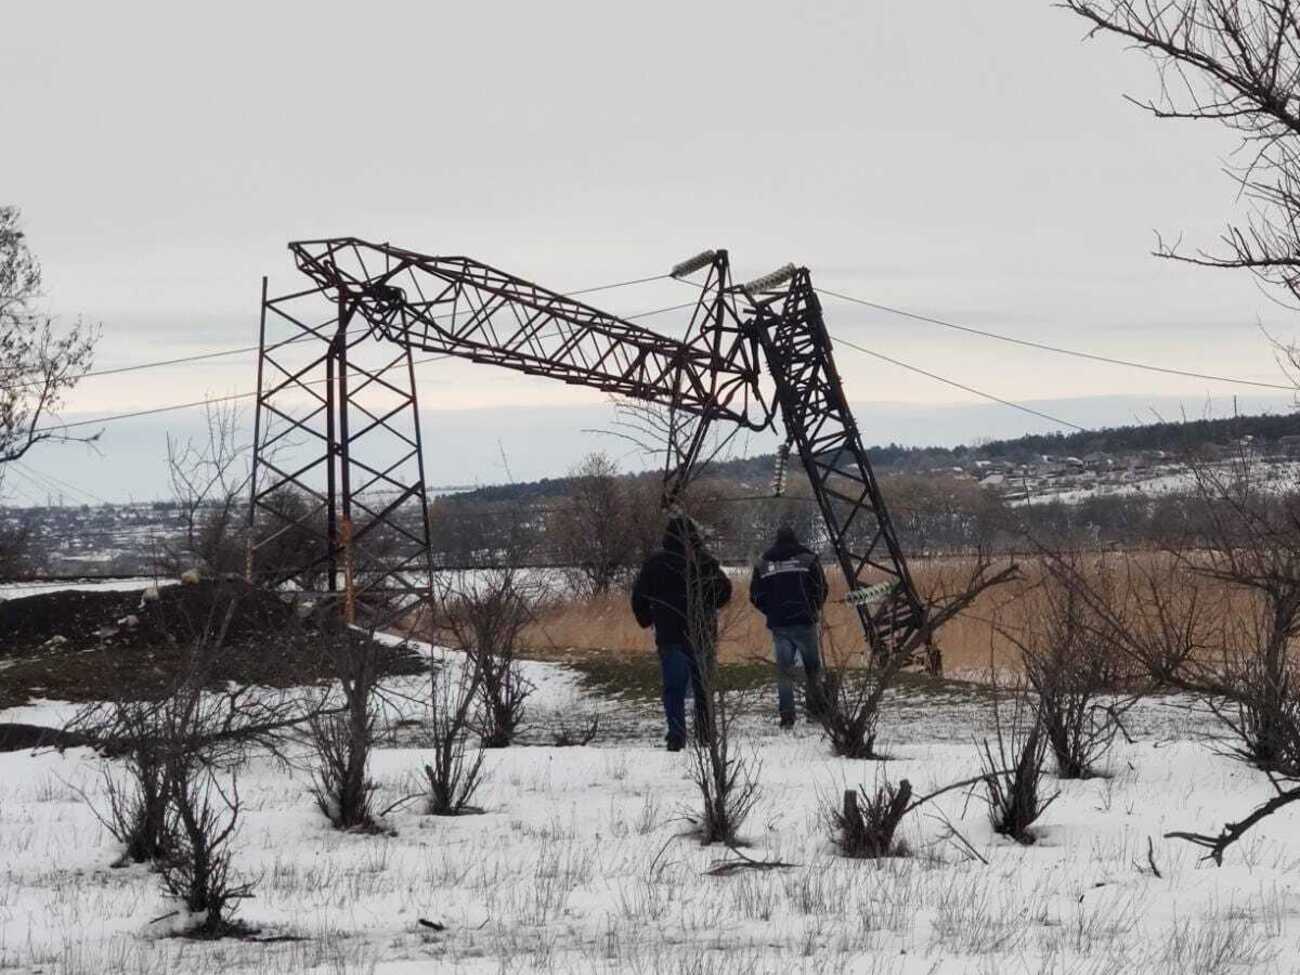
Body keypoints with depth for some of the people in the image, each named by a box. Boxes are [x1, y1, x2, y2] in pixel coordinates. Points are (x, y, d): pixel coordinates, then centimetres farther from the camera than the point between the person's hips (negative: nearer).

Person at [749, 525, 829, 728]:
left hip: (778, 625, 2)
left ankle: (786, 714, -5)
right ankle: (815, 708, 7)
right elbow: (821, 589, -2)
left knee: (784, 670, 3)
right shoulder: (808, 560, 0)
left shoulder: (763, 564, 7)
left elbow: (756, 596, 5)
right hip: (804, 622, -2)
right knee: (812, 666, 10)